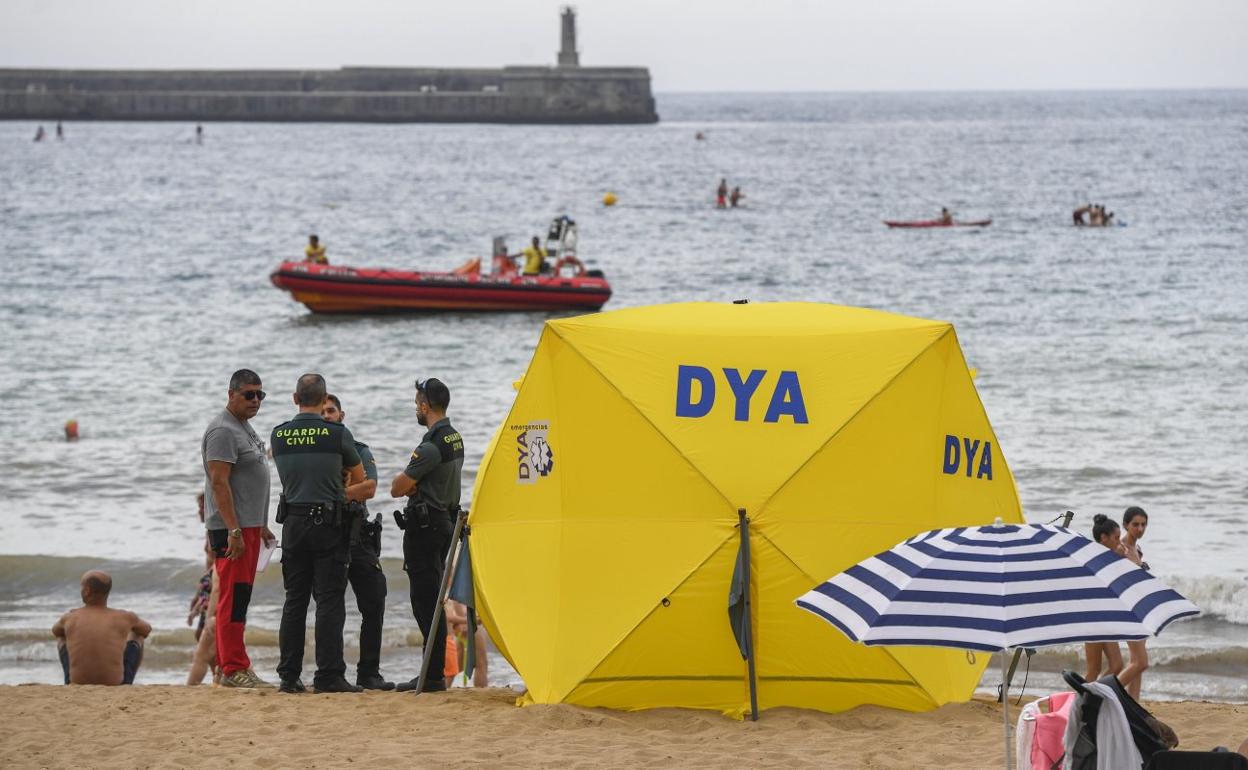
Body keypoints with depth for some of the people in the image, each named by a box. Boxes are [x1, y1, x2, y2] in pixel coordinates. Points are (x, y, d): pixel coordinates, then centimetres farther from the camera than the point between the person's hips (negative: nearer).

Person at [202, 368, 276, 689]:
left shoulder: (245, 428, 19)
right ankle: (234, 669, -12)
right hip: (231, 528, -10)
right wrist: (234, 531, -24)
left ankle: (230, 664, 14)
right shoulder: (223, 431, -13)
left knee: (239, 597, 11)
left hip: (248, 526, 10)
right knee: (233, 597, -11)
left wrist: (261, 526, 26)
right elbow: (219, 483, -19)